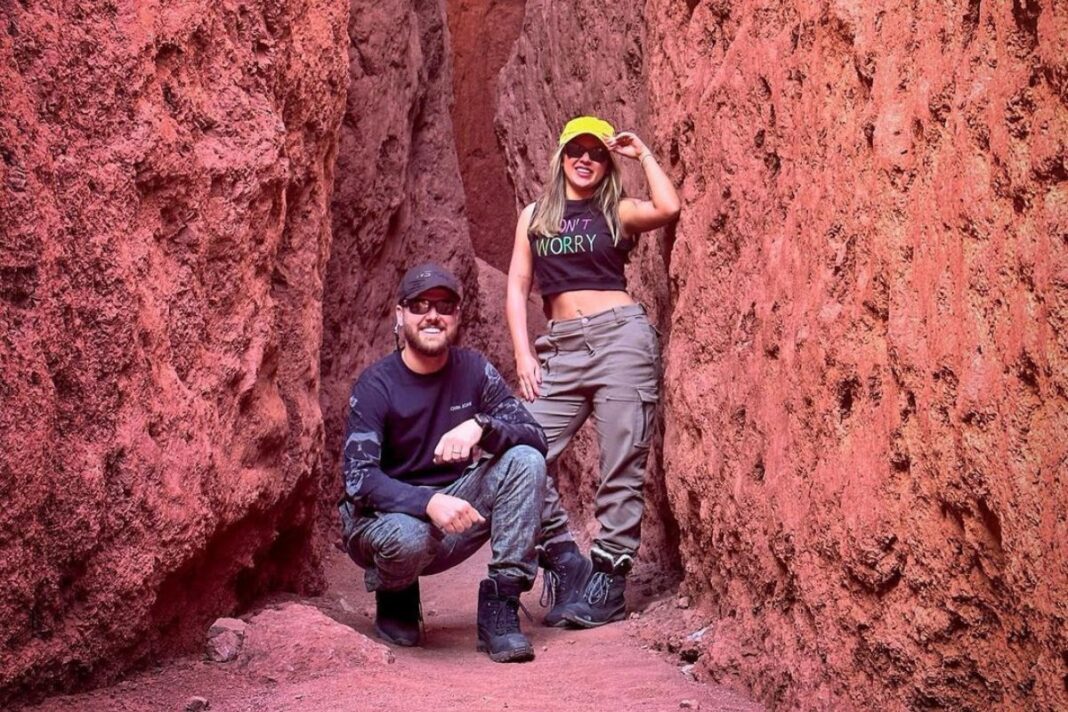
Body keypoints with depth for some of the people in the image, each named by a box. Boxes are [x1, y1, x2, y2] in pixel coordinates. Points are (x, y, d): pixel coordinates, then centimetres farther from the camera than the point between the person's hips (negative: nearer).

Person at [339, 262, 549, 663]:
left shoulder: (474, 371, -3)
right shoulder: (375, 385, -14)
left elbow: (536, 437, -10)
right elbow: (358, 480, -24)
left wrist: (481, 427, -31)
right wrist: (429, 502, -40)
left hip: (450, 522, 4)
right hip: (383, 515, -4)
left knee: (525, 461, -18)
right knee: (408, 537, -39)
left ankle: (499, 610, -17)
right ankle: (394, 599, 1)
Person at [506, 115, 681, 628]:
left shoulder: (617, 212, 9)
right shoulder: (535, 215, 18)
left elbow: (669, 208, -12)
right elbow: (517, 287, 13)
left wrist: (643, 154, 1)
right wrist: (523, 354, 2)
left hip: (619, 336, -3)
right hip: (560, 348, 3)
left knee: (621, 469, -5)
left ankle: (607, 584, 2)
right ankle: (564, 563, 7)